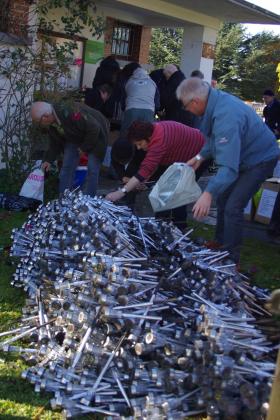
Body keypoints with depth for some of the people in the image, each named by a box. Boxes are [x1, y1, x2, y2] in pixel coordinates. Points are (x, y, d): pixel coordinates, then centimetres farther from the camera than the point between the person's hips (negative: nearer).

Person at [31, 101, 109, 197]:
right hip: (75, 138, 7)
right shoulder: (51, 124, -12)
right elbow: (55, 142, 6)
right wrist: (49, 160, 2)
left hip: (96, 135, -7)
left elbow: (94, 129, -33)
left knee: (92, 170, -11)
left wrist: (84, 147, -22)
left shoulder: (70, 112, -39)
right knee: (66, 167, 0)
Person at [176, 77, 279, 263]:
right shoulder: (217, 100, -8)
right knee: (223, 198, 17)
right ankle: (220, 244, 33)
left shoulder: (226, 116, -38)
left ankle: (230, 259, -2)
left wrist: (209, 193, -51)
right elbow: (216, 138, 12)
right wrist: (200, 157, 6)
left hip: (260, 159, -10)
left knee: (233, 207, -15)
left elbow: (229, 166, -44)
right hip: (244, 155, 10)